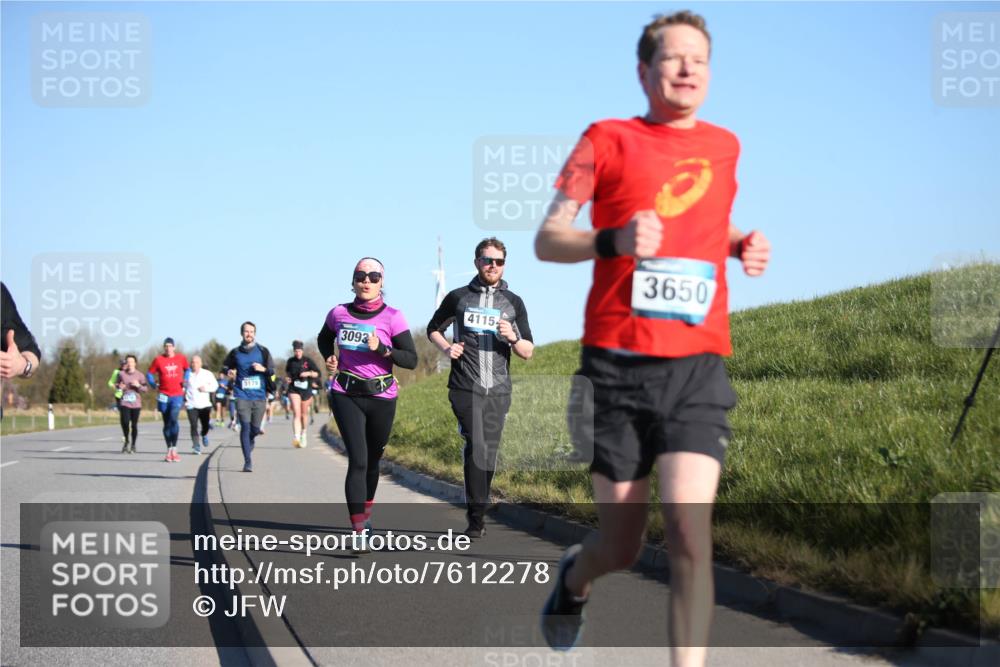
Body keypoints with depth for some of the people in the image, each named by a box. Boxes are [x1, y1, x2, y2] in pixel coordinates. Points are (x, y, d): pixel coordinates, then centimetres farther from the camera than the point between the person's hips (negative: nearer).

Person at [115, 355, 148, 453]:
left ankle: (133, 445, 20)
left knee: (134, 425, 2)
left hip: (136, 404, 0)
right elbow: (116, 385, 17)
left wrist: (139, 385, -14)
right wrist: (119, 387, -5)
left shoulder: (140, 375, 1)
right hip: (124, 402, 0)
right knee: (125, 422, -16)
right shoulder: (121, 374, 4)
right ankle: (126, 441, 9)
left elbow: (146, 389, 4)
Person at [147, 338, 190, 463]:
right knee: (167, 423, 7)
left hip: (177, 395, -1)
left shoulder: (181, 358, 3)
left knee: (174, 419, -19)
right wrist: (154, 384, -7)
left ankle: (174, 449, -13)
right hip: (164, 396, 1)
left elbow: (187, 369, 20)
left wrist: (185, 382, 6)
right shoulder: (158, 360, 1)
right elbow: (149, 374, 8)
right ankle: (169, 450, 16)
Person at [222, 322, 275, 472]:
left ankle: (248, 448, 38)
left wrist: (263, 369, -13)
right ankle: (248, 461, -10)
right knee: (245, 426, -12)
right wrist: (228, 371, -4)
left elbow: (272, 370, 8)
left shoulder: (262, 351, 5)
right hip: (242, 396, -1)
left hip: (259, 396, 1)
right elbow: (225, 366, 19)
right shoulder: (235, 352, 6)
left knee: (255, 429, 5)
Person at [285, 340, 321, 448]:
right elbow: (287, 372, 23)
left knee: (304, 414, 13)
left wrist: (309, 373, -18)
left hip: (306, 390, 0)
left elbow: (317, 373, -2)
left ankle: (303, 434, 39)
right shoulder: (290, 361, 4)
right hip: (294, 390, 0)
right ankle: (296, 438, -28)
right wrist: (287, 378, 4)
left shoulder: (308, 361, -3)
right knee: (296, 413, -17)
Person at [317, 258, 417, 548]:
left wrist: (382, 349, -21)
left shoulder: (392, 317, -5)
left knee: (372, 458, 16)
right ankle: (359, 531, -20)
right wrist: (329, 359, 6)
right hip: (346, 395, -1)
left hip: (382, 397, 1)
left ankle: (365, 511, 42)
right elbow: (324, 338, 24)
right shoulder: (339, 314, 2)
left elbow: (411, 360, -8)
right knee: (357, 460, -15)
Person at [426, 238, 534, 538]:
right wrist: (446, 347, -1)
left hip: (498, 391, 2)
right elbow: (433, 328, 21)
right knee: (476, 446, -16)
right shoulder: (458, 297, 8)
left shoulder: (513, 303, 11)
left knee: (489, 453, 5)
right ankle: (477, 516, -15)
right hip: (465, 387, -2)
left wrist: (513, 337, -10)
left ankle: (477, 511, 19)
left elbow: (528, 352, 12)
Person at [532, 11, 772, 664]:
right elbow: (547, 239, -1)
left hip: (697, 368, 2)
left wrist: (743, 244, 10)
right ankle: (575, 575, 43)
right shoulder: (608, 139, 3)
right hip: (617, 365, -2)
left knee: (690, 529, -16)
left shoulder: (724, 145, 14)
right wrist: (614, 241, -21)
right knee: (621, 548, 7)